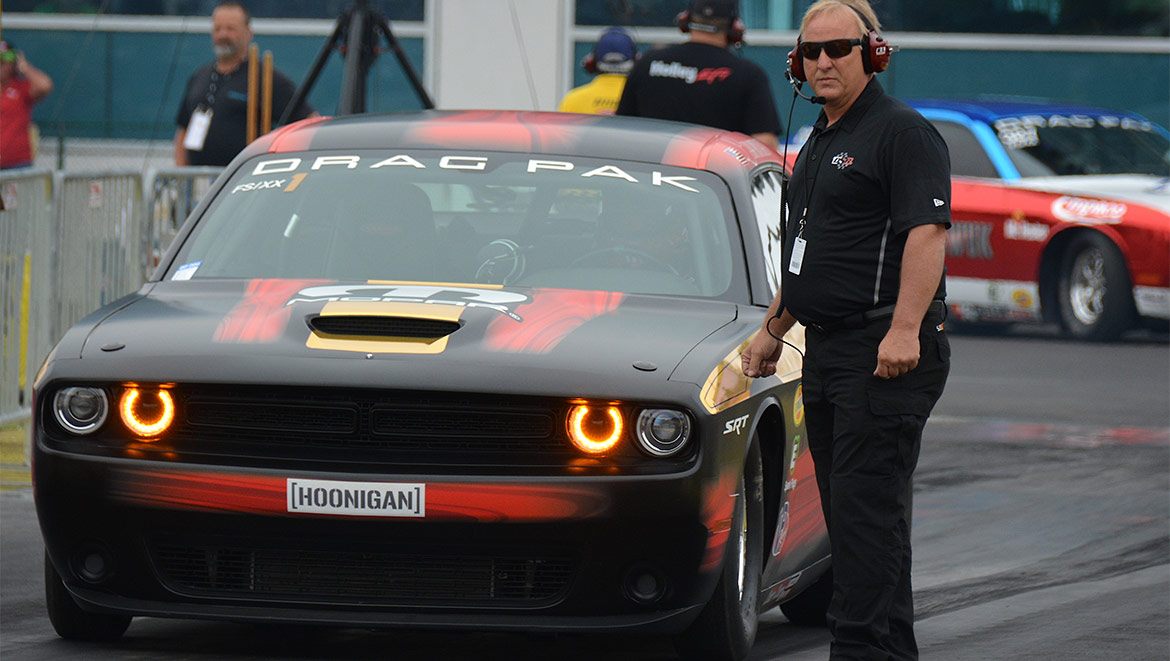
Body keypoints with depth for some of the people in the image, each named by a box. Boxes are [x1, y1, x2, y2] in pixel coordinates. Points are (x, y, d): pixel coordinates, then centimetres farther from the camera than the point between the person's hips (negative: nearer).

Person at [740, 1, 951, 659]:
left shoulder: (902, 132, -10)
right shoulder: (821, 140, 20)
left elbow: (928, 233, -20)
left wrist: (904, 330, -29)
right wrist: (773, 329, 29)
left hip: (884, 354, -10)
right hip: (827, 348, 10)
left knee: (868, 507, -13)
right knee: (845, 508, 9)